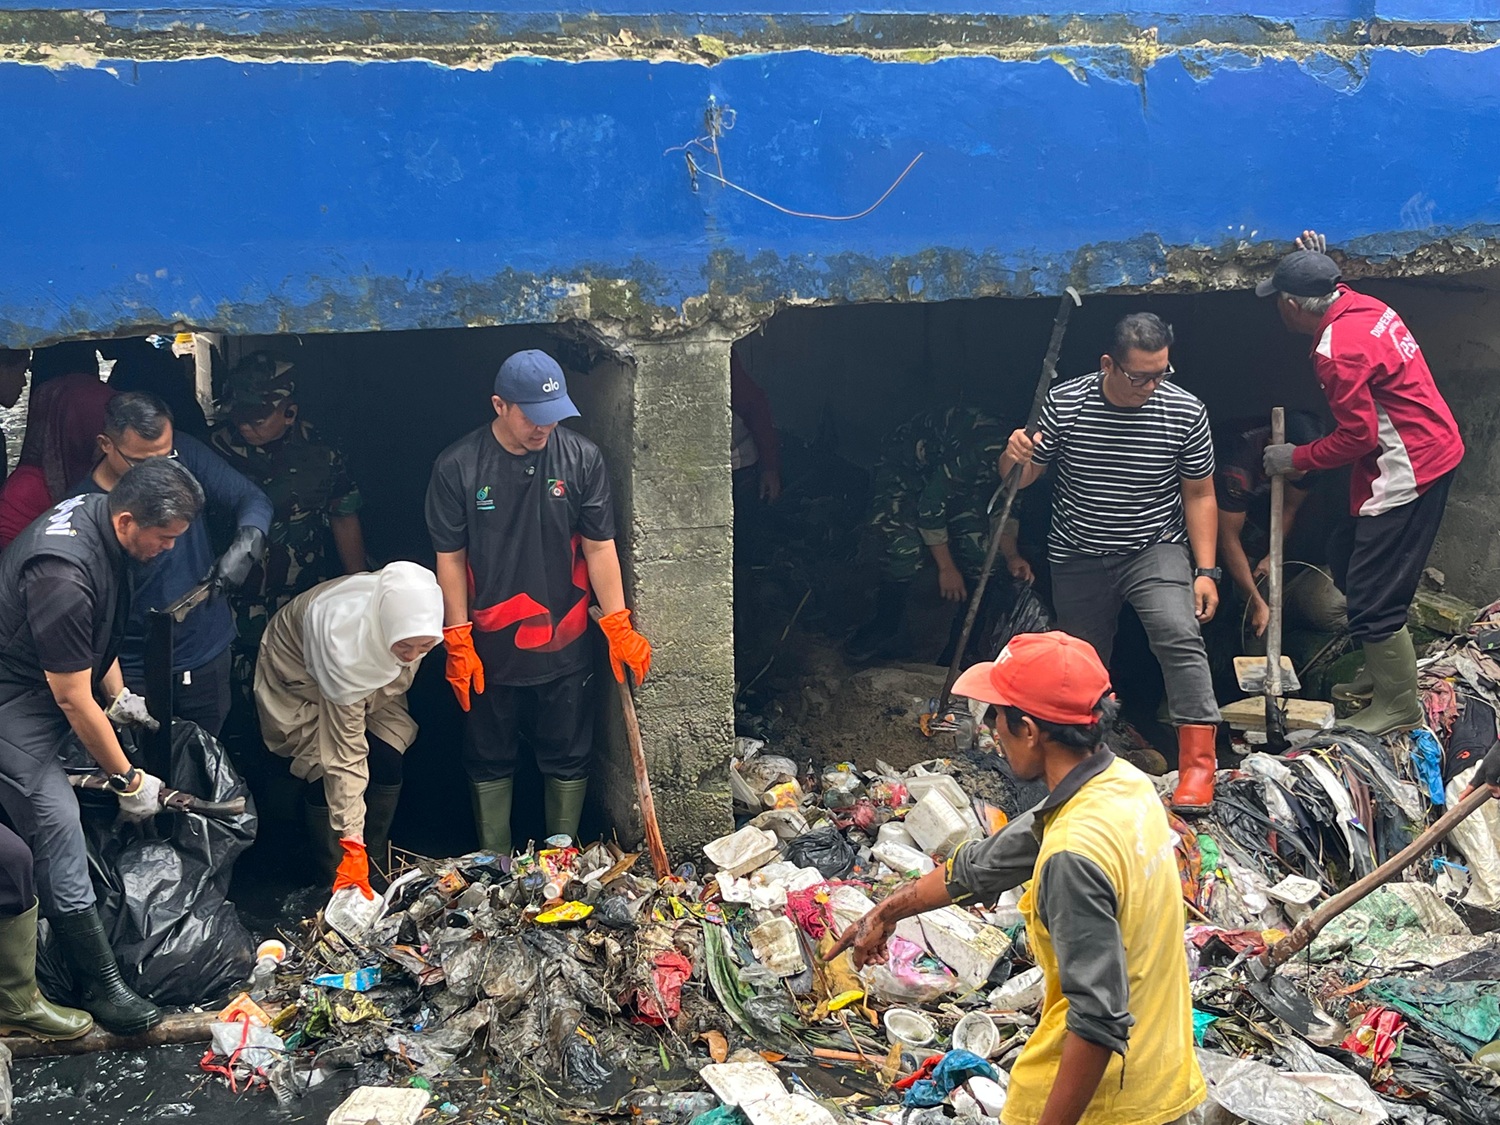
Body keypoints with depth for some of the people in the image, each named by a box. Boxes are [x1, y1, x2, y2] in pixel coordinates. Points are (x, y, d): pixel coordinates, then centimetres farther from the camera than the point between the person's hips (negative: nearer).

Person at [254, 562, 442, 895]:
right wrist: (351, 842, -37)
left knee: (388, 764, -8)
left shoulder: (409, 617, -32)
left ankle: (376, 866, 9)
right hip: (300, 670, -5)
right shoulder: (345, 642, -45)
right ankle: (334, 876, 2)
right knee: (327, 773, -16)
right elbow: (345, 755, -39)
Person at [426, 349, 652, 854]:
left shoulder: (582, 458, -6)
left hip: (564, 646, 1)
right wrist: (458, 642, -6)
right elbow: (450, 559, -5)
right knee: (489, 762, 13)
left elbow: (599, 546, -3)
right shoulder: (457, 467, -9)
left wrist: (618, 627, -7)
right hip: (489, 650, -1)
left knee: (567, 759, 12)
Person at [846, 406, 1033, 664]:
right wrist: (946, 567, -21)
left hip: (955, 475, 7)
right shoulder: (979, 455, -39)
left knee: (978, 546, -9)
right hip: (904, 466, -7)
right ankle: (883, 631, -6)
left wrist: (1011, 556, -10)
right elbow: (930, 507, -29)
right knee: (905, 547, -24)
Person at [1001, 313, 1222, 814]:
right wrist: (1015, 457, -28)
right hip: (1079, 557, 1)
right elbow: (1020, 477, -3)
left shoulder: (1185, 411, -11)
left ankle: (1198, 764, -22)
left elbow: (1199, 495, 0)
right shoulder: (1064, 403, -12)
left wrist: (1206, 570, -6)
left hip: (1155, 549, -1)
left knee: (1180, 635, -24)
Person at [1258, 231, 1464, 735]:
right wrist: (1315, 261, 16)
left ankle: (1399, 707, 7)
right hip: (1432, 450, 11)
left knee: (1373, 597, -5)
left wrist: (1296, 458, -7)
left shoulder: (1338, 351, -23)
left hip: (1409, 469, -11)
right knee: (1353, 572, 20)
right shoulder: (1365, 307, 5)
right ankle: (1383, 674, 35)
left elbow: (1357, 436, -21)